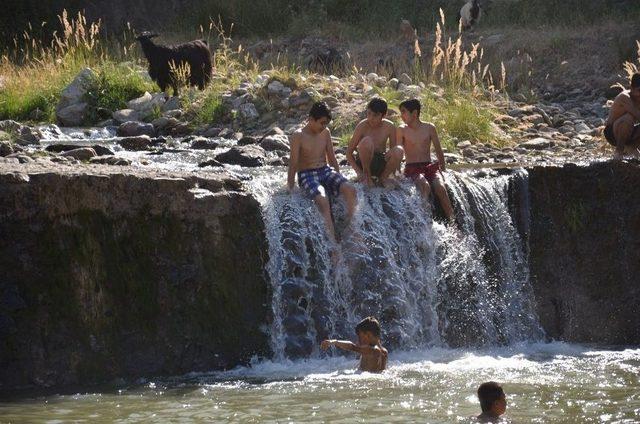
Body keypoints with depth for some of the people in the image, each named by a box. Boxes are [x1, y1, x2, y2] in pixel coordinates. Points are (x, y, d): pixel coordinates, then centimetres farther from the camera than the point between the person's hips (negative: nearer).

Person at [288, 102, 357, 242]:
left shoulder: (325, 133, 10)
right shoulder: (298, 136, -7)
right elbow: (293, 164, -8)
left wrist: (339, 180, 19)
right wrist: (290, 188, -9)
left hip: (325, 171, 6)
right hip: (306, 175, -6)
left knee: (350, 190, -22)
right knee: (322, 199, -33)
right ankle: (332, 241, -38)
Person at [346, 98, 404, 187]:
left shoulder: (389, 127, -6)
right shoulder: (362, 126, -13)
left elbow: (393, 152, 3)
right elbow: (349, 152, -10)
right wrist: (358, 172, -22)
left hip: (381, 165, 3)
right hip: (363, 162, -3)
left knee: (398, 151, -27)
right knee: (367, 141, -33)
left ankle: (383, 177, -1)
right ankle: (367, 176, -13)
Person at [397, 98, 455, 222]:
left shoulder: (429, 128, 7)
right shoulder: (402, 130, 4)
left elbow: (438, 151, 13)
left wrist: (443, 169, 9)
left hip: (430, 167, 2)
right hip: (412, 168, -2)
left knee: (440, 187, -28)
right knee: (425, 186, -34)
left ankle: (451, 220, -29)